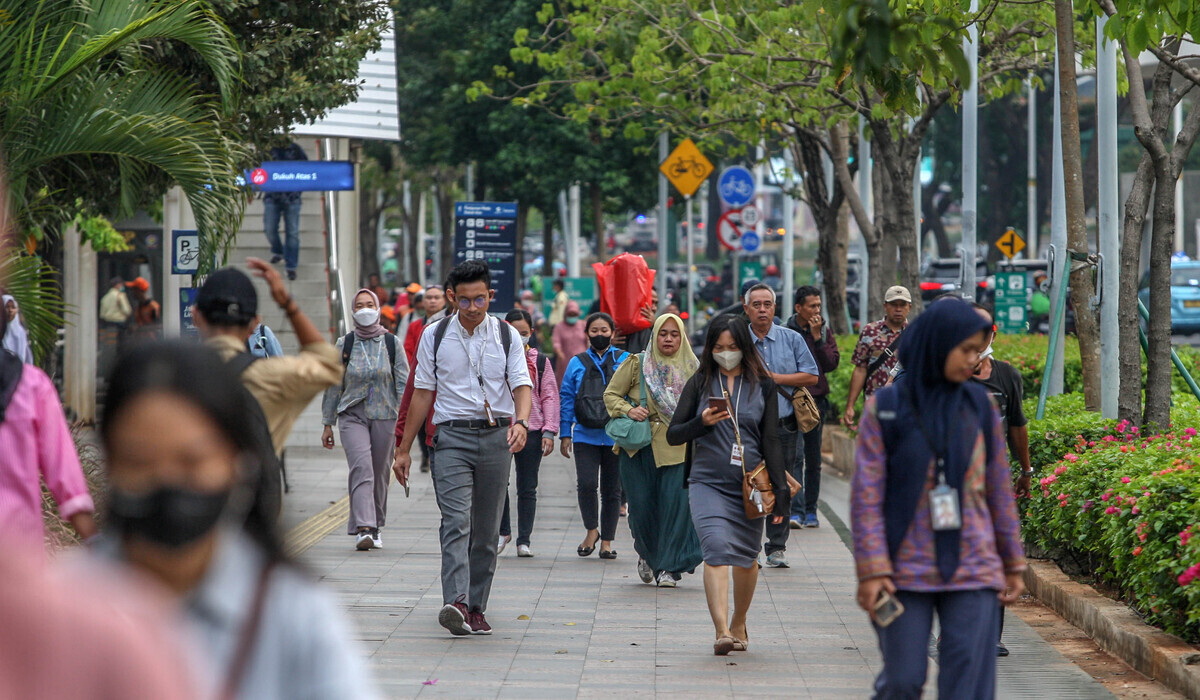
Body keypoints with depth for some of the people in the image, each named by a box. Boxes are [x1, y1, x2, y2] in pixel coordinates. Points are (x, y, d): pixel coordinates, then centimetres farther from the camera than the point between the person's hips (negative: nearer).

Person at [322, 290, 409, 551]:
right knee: (361, 467, -18)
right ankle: (363, 528, -25)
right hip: (352, 415, -1)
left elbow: (404, 383, 2)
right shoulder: (345, 344, 4)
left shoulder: (391, 343, 3)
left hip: (385, 416, 1)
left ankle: (375, 526, 25)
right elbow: (333, 385, 9)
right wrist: (328, 424, 9)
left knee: (380, 473, 7)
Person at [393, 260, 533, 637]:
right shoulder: (434, 336, 6)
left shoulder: (507, 335, 7)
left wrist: (521, 422, -23)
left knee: (486, 530, 4)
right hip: (453, 436, -2)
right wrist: (404, 448, 8)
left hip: (497, 436, 2)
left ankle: (476, 607, 12)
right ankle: (455, 603, -29)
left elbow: (522, 384, -1)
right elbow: (422, 393, 9)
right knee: (456, 521, -17)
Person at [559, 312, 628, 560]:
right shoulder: (577, 363, 8)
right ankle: (591, 530, 7)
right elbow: (566, 399, 10)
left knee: (612, 488, 4)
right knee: (586, 483, -15)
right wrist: (565, 434, 4)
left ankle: (606, 541, 15)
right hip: (585, 435, 0)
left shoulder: (625, 361, 6)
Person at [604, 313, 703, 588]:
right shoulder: (636, 364, 5)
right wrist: (628, 410, -11)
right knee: (642, 505, 0)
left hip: (678, 448, 0)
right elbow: (611, 394, 7)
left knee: (676, 502, -12)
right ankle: (646, 554, 29)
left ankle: (668, 567, -2)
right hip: (639, 447, 0)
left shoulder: (693, 369, 9)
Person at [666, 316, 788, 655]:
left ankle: (738, 624, 33)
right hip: (707, 483, -1)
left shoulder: (763, 385, 6)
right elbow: (673, 434, 5)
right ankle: (722, 630, -29)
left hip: (750, 485, 2)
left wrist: (780, 492, -1)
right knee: (717, 547, -20)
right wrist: (702, 422, -14)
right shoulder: (700, 383, 5)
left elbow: (771, 442, 6)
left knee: (746, 557, 10)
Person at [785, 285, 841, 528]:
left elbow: (832, 363, -3)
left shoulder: (825, 333, 9)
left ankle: (811, 511, 17)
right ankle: (796, 511, -17)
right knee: (795, 456, -13)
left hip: (817, 401, 3)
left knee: (814, 460, 9)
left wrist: (817, 337, -9)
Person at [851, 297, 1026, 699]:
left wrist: (1013, 565, 11)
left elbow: (999, 489, 10)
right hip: (906, 571, -2)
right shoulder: (884, 409, -3)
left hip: (972, 573, 2)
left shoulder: (979, 406, 5)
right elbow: (866, 495, -5)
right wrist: (871, 570, -12)